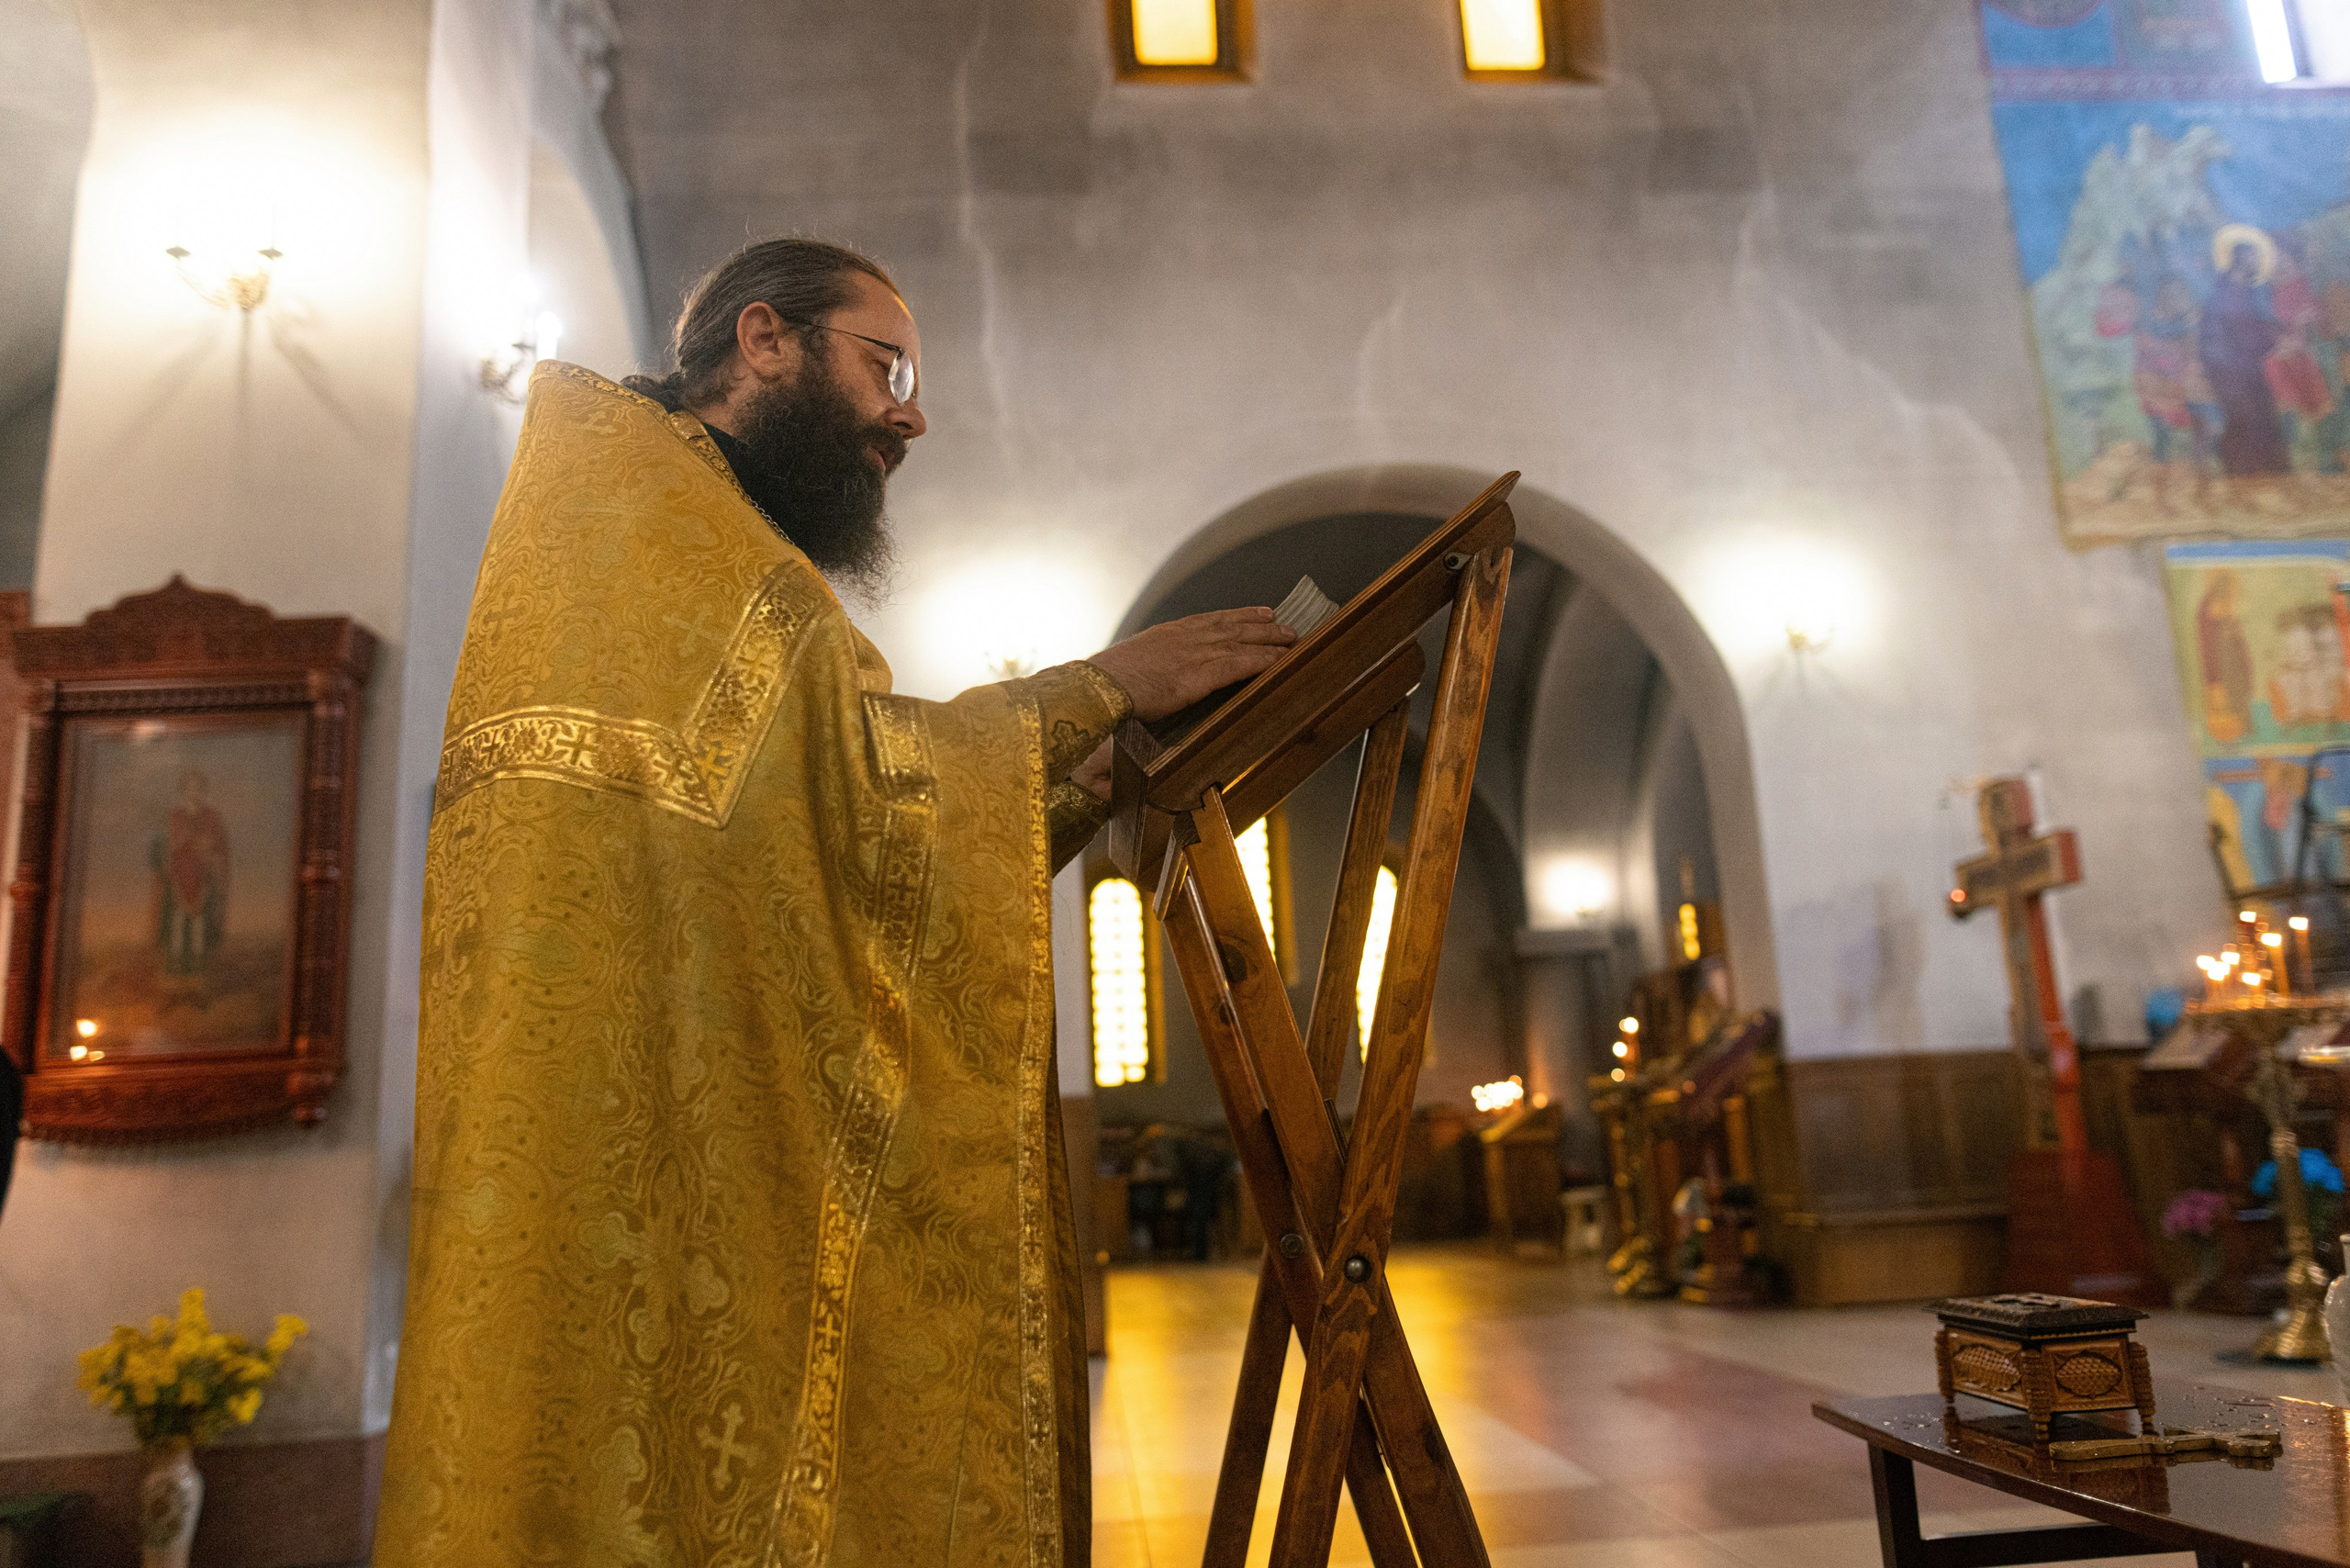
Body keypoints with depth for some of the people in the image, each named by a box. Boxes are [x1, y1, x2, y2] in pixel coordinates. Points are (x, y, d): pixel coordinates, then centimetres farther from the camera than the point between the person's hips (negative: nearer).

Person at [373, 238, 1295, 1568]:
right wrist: (1099, 691, -7)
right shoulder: (611, 465, -1)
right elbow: (822, 767, -16)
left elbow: (865, 865, 19)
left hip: (748, 1158, 9)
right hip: (632, 1121, -9)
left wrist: (1084, 796, 9)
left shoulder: (743, 568, 28)